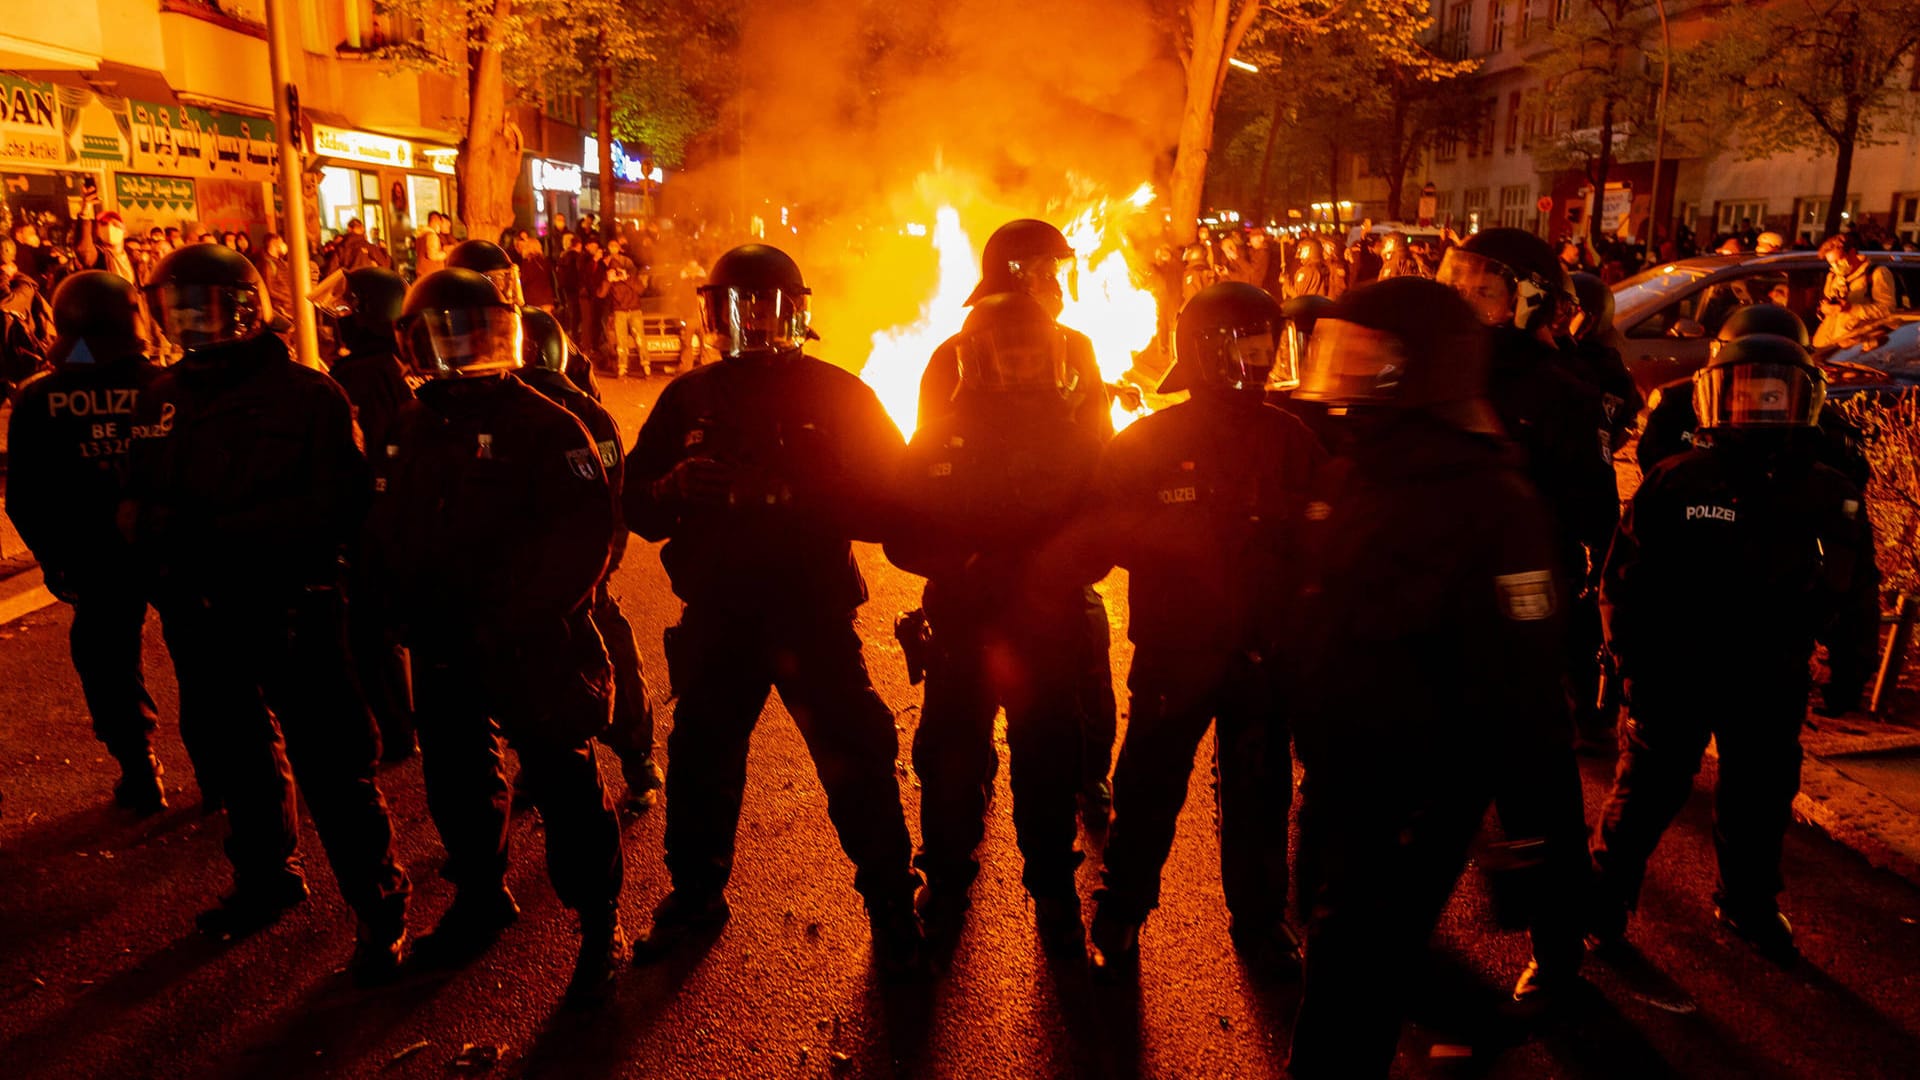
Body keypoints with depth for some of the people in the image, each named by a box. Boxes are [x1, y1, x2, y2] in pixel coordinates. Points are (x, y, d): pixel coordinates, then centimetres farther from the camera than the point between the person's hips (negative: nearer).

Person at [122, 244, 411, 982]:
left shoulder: (307, 395, -12)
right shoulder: (165, 398, 6)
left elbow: (336, 505, -20)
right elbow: (138, 499, 7)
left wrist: (220, 531, -25)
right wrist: (154, 525, -17)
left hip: (293, 611, -6)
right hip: (202, 616, 7)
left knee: (331, 766, -3)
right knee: (232, 755, 22)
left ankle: (380, 908, 13)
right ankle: (267, 878, 43)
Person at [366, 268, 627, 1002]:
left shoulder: (545, 425, -11)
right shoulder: (410, 429, 10)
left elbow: (584, 532, -18)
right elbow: (387, 534, 16)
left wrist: (521, 619, -21)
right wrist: (409, 612, 3)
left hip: (534, 650, -6)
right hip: (444, 651, 7)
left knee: (563, 785, -1)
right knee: (454, 781, 19)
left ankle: (600, 925, 15)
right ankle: (481, 899, 41)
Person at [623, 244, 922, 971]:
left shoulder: (837, 395, -3)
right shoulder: (688, 400, 5)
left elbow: (890, 502, -9)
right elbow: (637, 507, 4)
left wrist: (805, 496, -25)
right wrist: (675, 488, -18)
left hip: (815, 613, -3)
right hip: (718, 613, 3)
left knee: (855, 761, -1)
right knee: (699, 758, 13)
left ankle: (890, 904, 19)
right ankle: (695, 894, 35)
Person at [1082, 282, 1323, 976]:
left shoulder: (1291, 442, 0)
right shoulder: (1146, 442, -6)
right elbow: (1100, 538, -7)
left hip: (1263, 652, 2)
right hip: (1173, 651, -2)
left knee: (1259, 796, 15)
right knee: (1147, 793, 8)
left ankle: (1258, 919, 36)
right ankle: (1119, 915, 30)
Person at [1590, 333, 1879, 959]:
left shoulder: (1832, 498, -3)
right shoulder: (1677, 483, -13)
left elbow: (1857, 592, 10)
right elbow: (1627, 579, -10)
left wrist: (1851, 669, 9)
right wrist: (1634, 661, -12)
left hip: (1772, 685, 4)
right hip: (1678, 674, -3)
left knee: (1761, 798, 19)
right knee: (1648, 788, 8)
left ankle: (1750, 903, 42)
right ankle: (1606, 894, 27)